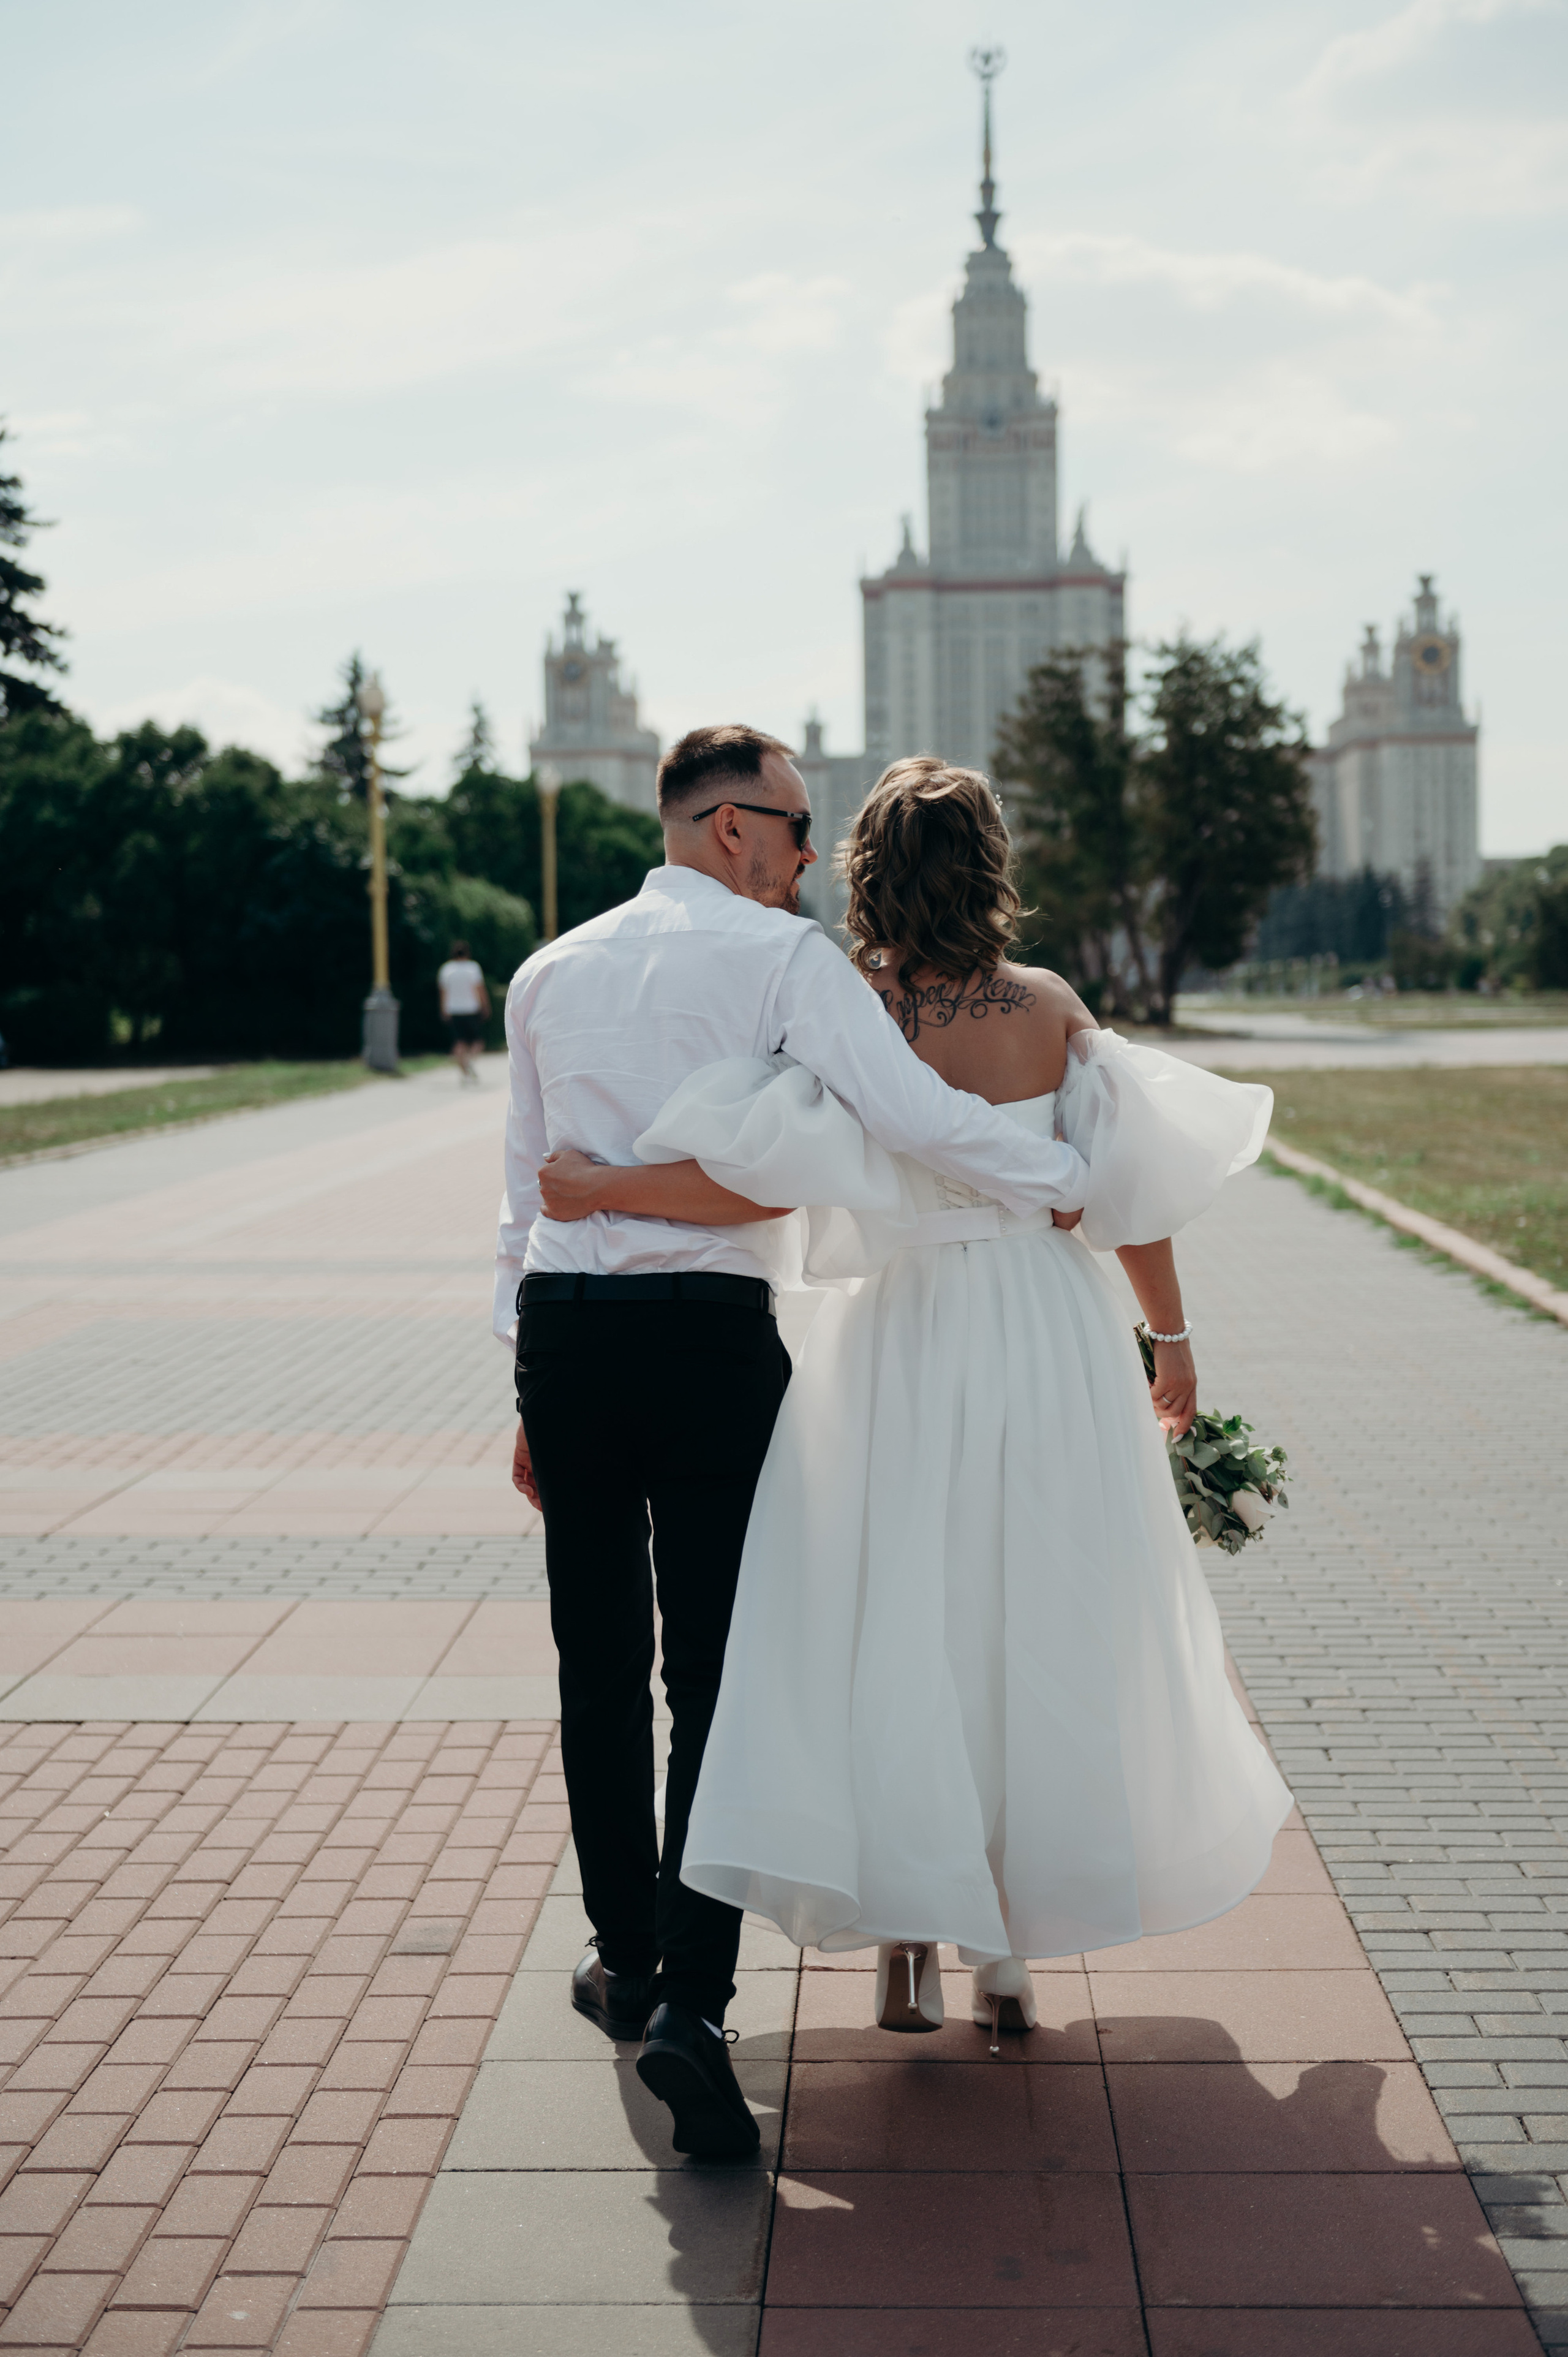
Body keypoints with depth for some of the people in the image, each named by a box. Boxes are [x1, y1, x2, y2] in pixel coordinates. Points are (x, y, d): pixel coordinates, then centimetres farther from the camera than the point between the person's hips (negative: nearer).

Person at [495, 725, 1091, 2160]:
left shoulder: (551, 975, 13)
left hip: (564, 1328, 5)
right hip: (712, 1337, -5)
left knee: (600, 1666, 15)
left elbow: (527, 1195, 15)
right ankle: (690, 1999, -8)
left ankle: (628, 1960, 29)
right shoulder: (782, 957, -5)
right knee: (713, 1673, 0)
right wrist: (1074, 1181, -3)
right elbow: (918, 1118, -17)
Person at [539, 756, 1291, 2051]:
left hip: (898, 1349, -1)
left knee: (894, 1636, 11)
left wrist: (605, 1189, -15)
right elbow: (1132, 1184, -1)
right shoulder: (1050, 1007, -4)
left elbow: (783, 1173, -25)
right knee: (1036, 1638, 12)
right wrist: (1172, 1335, 13)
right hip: (1048, 1340, 2)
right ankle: (1010, 1952, 21)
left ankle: (909, 1937, 13)